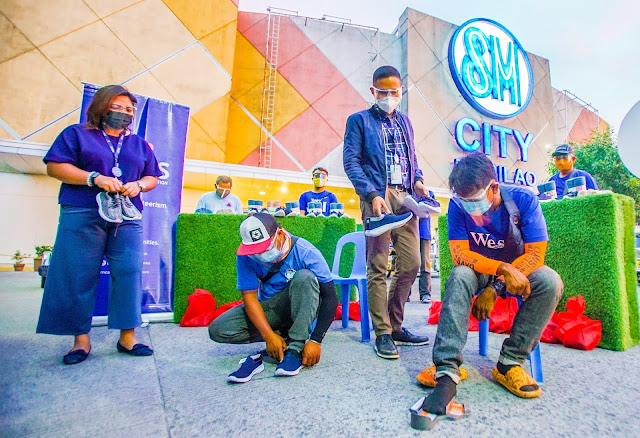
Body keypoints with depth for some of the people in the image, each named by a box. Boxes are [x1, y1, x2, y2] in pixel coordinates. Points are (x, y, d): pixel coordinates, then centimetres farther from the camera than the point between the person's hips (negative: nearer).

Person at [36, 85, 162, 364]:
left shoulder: (140, 144, 21)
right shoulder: (77, 134, 11)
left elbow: (152, 178, 18)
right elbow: (55, 166, 0)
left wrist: (139, 185, -5)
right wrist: (95, 178, -13)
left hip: (127, 218, 2)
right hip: (83, 215, -2)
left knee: (129, 273, -4)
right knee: (78, 277, -1)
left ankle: (127, 337, 4)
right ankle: (81, 340, 11)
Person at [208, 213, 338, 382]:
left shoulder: (305, 252, -23)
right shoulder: (246, 257, -15)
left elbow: (330, 298, -22)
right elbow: (249, 296, -15)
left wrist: (315, 340, -29)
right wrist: (269, 335, -27)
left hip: (301, 309, -3)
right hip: (269, 310, 3)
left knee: (304, 277, -34)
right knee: (218, 330, -16)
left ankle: (296, 349, -26)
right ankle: (285, 336, -6)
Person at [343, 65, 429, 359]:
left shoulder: (404, 122, 23)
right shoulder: (359, 120, 6)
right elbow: (351, 162, -4)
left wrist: (417, 181, 4)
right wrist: (372, 194, -17)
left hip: (405, 197, 6)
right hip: (378, 196, -5)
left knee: (411, 264, 4)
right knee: (378, 266, -5)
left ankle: (395, 326, 20)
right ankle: (383, 333, 7)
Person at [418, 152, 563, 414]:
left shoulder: (523, 199, -17)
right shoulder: (458, 206, -17)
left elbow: (535, 253, -20)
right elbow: (460, 253, -23)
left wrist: (496, 288, -30)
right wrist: (503, 268, -39)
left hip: (519, 269, 1)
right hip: (478, 270, -1)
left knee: (550, 282, -30)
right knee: (459, 276, -33)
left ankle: (509, 363, -22)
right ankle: (447, 369, -38)